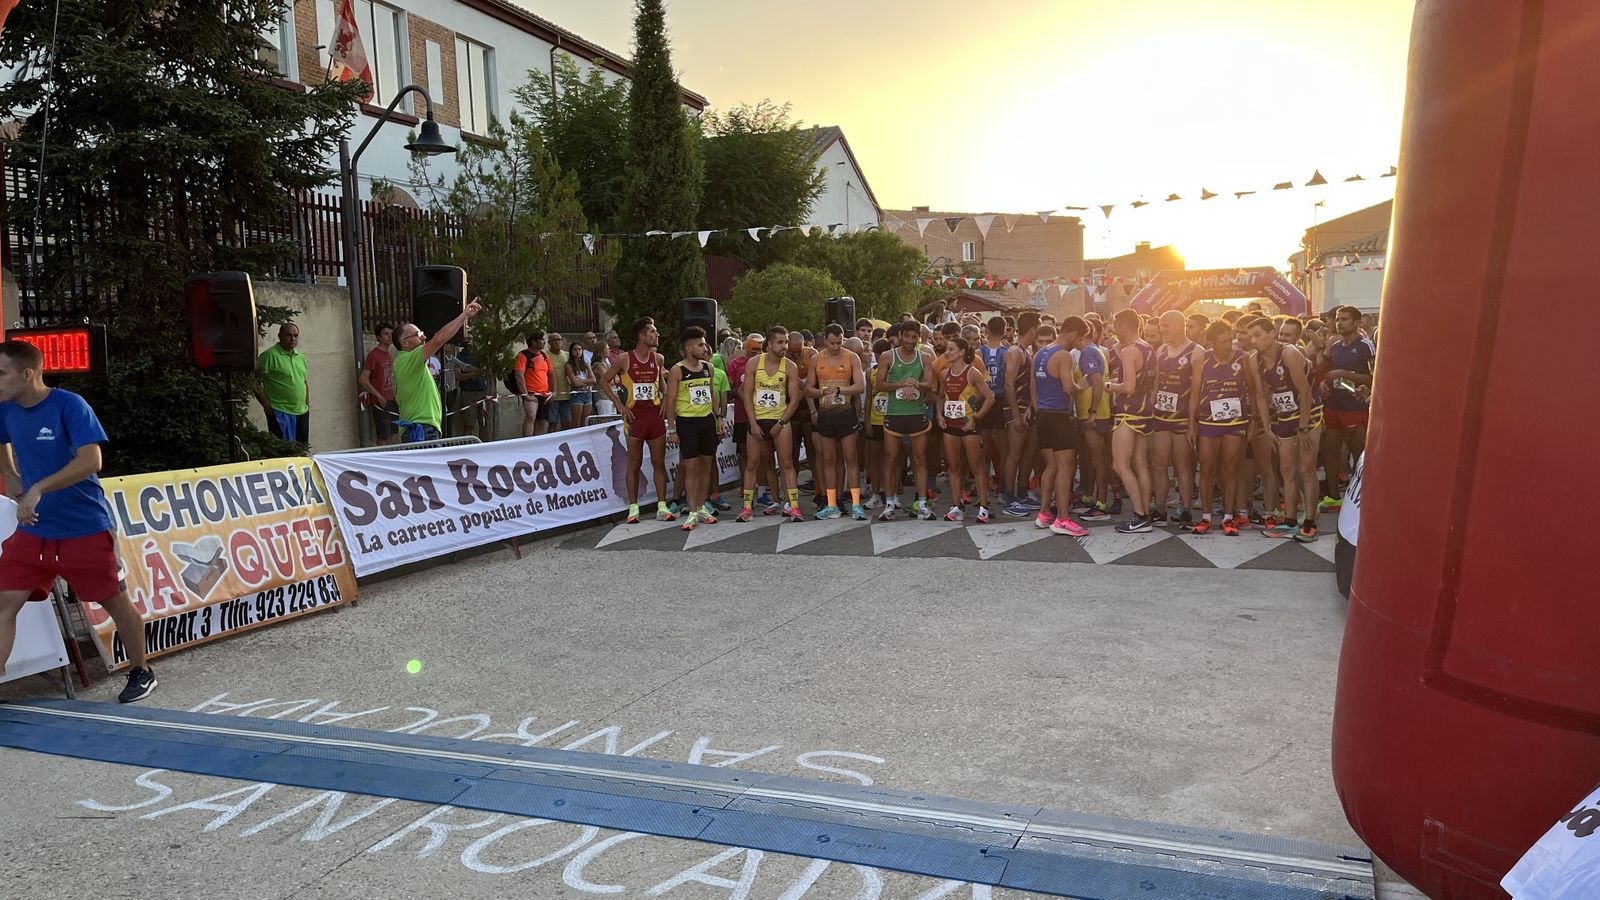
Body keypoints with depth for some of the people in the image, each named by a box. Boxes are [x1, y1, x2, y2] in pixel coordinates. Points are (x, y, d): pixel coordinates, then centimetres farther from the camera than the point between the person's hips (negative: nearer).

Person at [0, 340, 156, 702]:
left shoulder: (69, 405, -16)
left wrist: (38, 488, -30)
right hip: (32, 530, 6)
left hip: (86, 530, -5)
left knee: (115, 603, 7)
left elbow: (91, 460, -26)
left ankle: (141, 672, 26)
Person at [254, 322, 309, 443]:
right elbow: (256, 383, -10)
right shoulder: (269, 355, -7)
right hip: (280, 413, -7)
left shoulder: (300, 357, 15)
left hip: (302, 412, 7)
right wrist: (267, 406, -13)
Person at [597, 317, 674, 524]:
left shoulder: (658, 359, 5)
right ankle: (633, 508, 11)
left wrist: (665, 400, 8)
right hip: (634, 415, -3)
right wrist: (619, 404, -7)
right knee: (634, 464, 3)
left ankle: (662, 507, 11)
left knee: (659, 463, 5)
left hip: (655, 414, 4)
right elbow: (604, 381, 0)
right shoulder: (625, 359, -6)